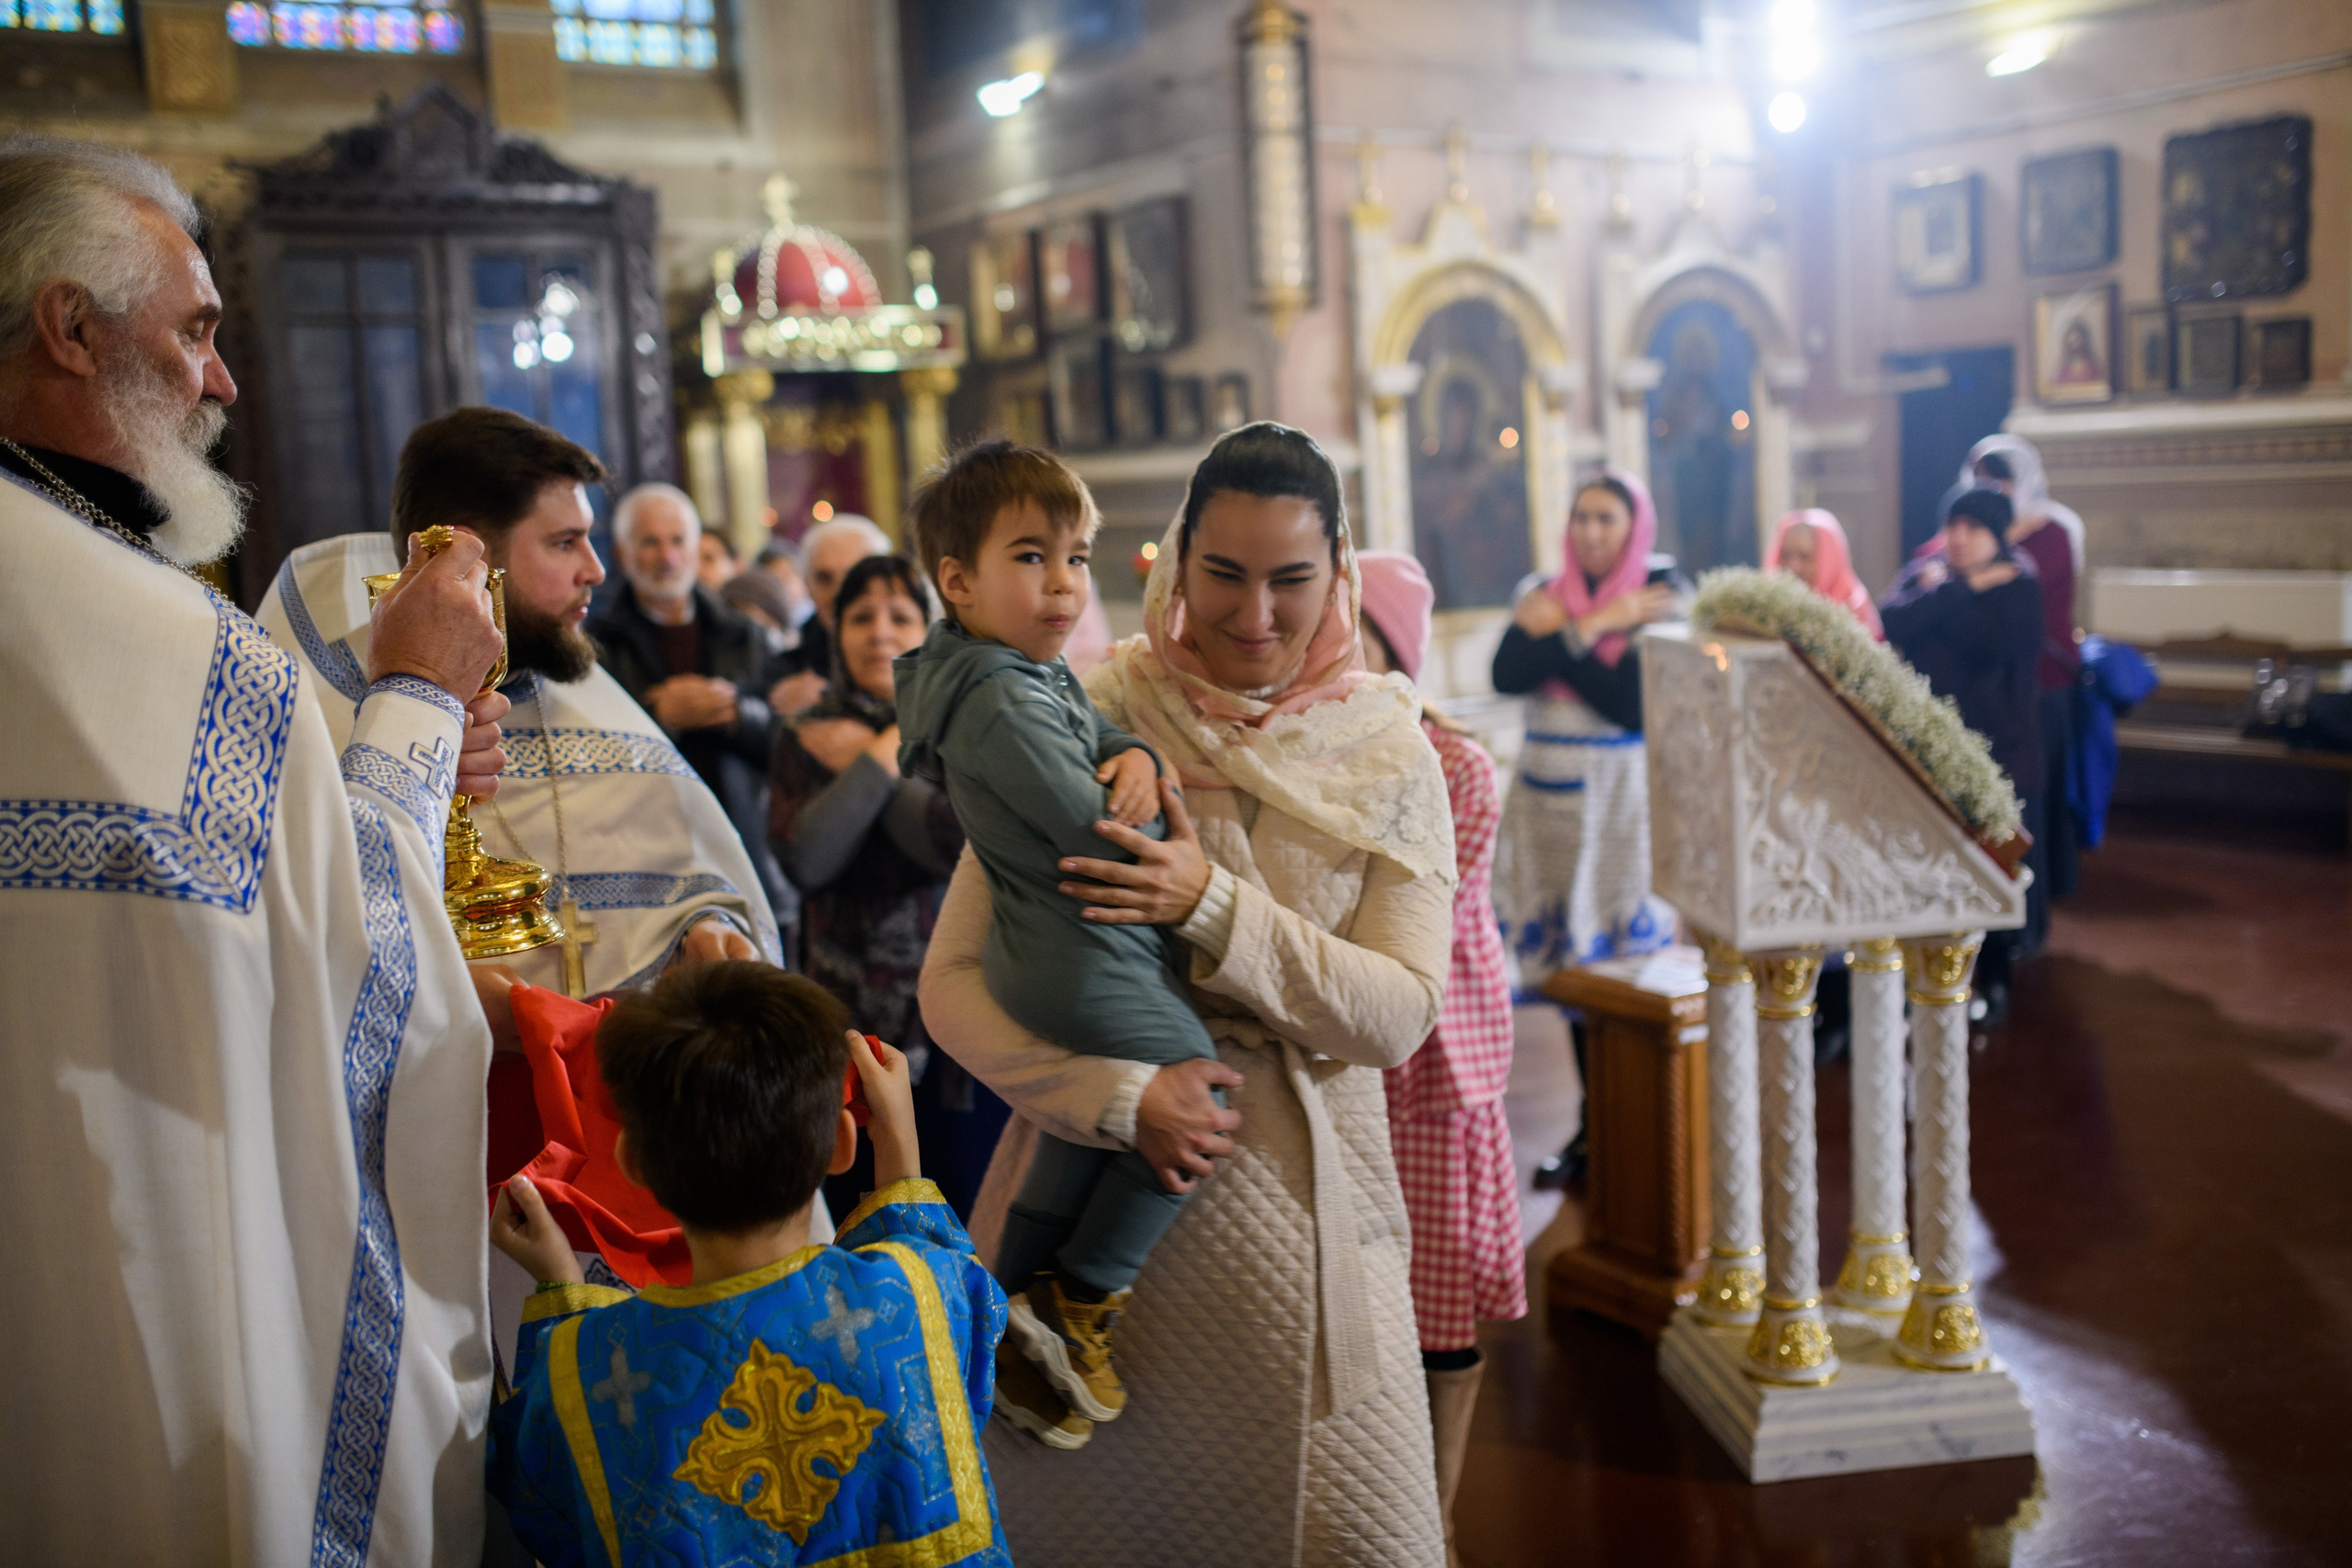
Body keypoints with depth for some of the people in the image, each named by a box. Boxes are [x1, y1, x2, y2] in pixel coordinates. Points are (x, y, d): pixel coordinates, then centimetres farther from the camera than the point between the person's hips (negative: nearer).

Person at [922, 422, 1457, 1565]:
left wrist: (1216, 910, -20)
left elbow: (1398, 1012, -7)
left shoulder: (1388, 757, 0)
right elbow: (952, 980, -8)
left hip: (1298, 1206, 1)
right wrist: (1121, 1095, -21)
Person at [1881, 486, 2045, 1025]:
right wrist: (1962, 590, -12)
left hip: (1996, 748, -3)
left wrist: (1941, 593, -10)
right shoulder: (1922, 571, 10)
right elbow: (1892, 623, -10)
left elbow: (1989, 646, -20)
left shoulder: (2018, 585, -3)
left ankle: (1993, 981, 15)